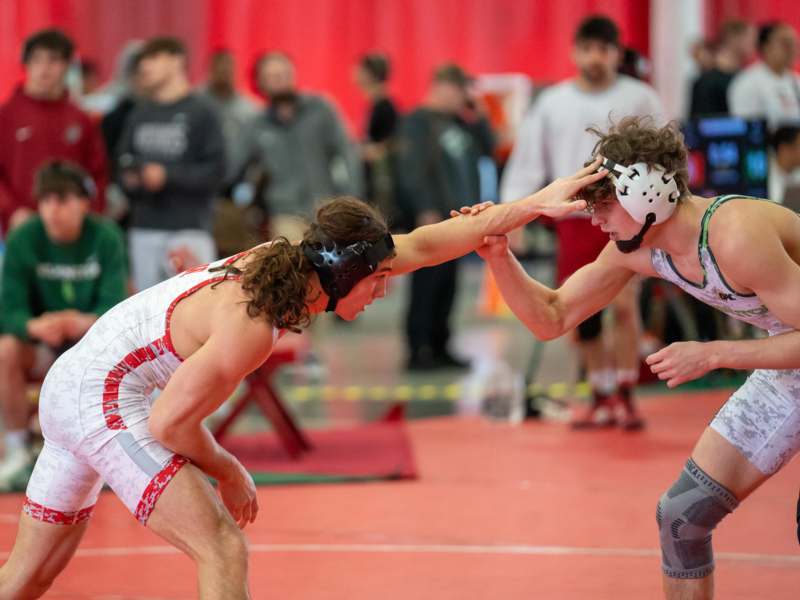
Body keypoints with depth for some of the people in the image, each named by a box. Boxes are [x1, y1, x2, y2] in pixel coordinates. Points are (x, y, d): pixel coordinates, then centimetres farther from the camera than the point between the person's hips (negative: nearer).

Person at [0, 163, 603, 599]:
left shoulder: (285, 258, -1)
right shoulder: (250, 325, -25)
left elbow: (423, 246, 4)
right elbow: (169, 423, -20)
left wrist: (536, 204, 4)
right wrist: (229, 473, -4)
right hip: (105, 399, -9)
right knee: (224, 551, -12)